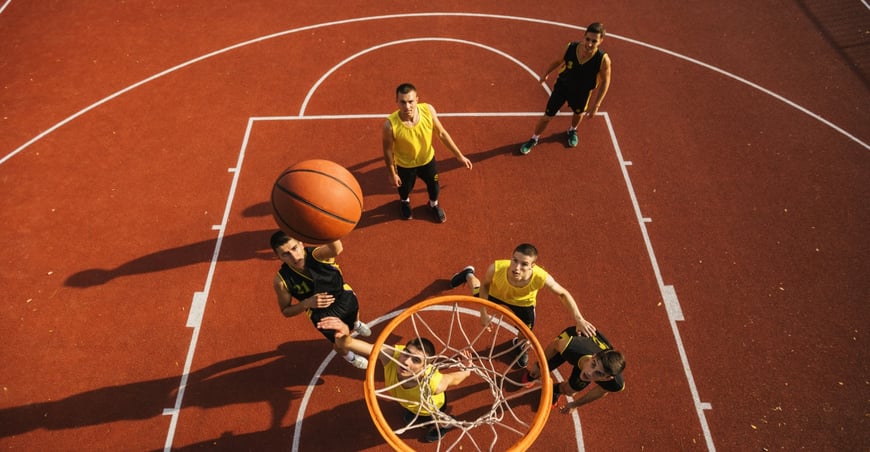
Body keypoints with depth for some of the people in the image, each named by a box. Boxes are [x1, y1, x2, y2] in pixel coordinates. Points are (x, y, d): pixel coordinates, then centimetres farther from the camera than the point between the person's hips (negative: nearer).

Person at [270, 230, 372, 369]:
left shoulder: (316, 254, -38)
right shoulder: (281, 280, -32)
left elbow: (337, 250, -64)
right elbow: (286, 311, -16)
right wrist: (307, 303, -36)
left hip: (345, 296, 1)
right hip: (322, 314, -1)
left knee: (354, 314, 34)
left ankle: (356, 324, 76)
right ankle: (349, 356, 59)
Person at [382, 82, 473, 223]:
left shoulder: (428, 110, -30)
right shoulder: (390, 124, -36)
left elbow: (442, 133, -13)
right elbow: (388, 150, -17)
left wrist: (459, 155, -9)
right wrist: (392, 173, -7)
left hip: (427, 159, 2)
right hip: (405, 165, -2)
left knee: (434, 185, 26)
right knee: (405, 188, 28)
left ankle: (433, 204, 62)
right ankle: (404, 202, 66)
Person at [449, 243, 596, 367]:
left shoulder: (541, 277, -46)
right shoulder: (496, 268, -46)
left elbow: (563, 294, -24)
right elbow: (485, 285, -21)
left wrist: (579, 319, -26)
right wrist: (483, 312, -19)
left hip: (523, 302, 0)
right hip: (496, 294, 0)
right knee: (477, 293, 29)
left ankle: (521, 346, 54)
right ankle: (468, 274, 63)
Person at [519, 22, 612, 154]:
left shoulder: (603, 59, -33)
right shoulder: (571, 47, -28)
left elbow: (605, 82, -16)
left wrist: (596, 105, -17)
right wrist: (546, 73, 11)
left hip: (581, 93, 0)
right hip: (561, 86, 0)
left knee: (578, 114, 29)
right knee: (547, 116, 6)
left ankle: (572, 131, 63)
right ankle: (534, 139, 32)